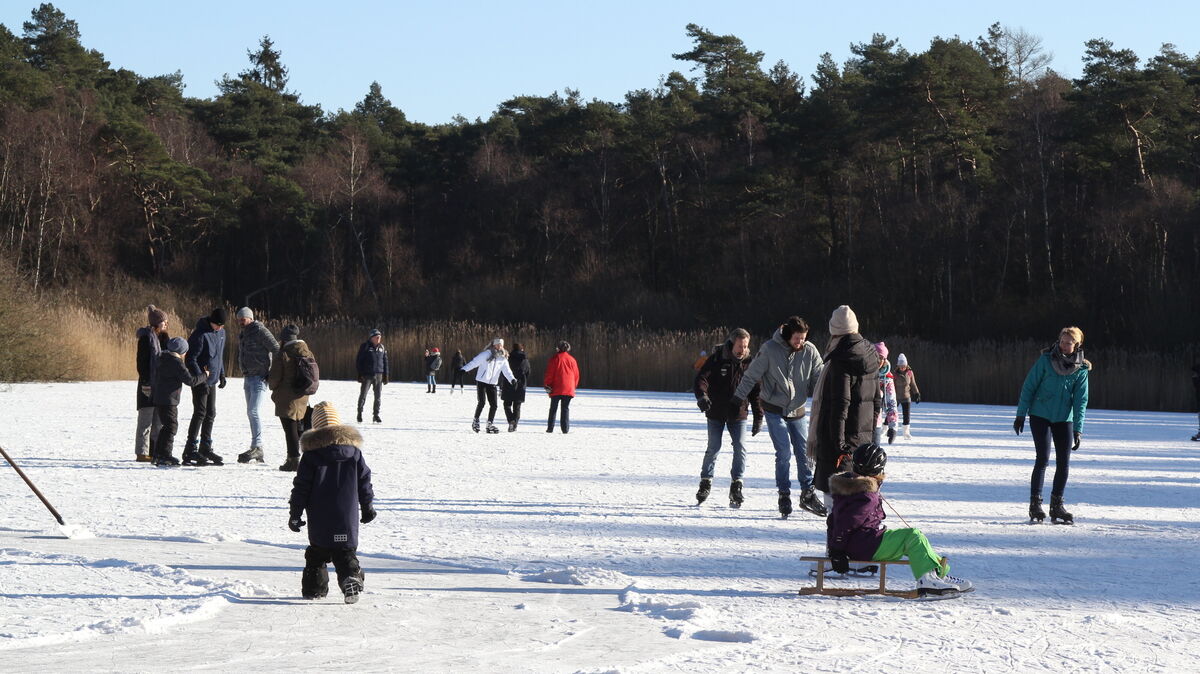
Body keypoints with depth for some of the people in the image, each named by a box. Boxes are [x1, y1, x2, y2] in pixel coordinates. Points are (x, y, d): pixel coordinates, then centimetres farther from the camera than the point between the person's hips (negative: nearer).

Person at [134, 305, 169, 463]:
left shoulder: (162, 337, 15)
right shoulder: (146, 337, -10)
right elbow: (142, 361, -15)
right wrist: (145, 382, -18)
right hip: (148, 384, -8)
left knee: (159, 421, 11)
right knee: (146, 420, -5)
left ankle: (155, 451, 17)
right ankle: (141, 452, -1)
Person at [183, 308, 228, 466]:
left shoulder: (221, 332, 8)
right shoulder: (200, 334, -19)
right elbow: (190, 359, -20)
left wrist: (222, 374, 20)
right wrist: (201, 379, -24)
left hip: (212, 381, 8)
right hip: (200, 381, -8)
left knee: (210, 414, 11)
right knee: (200, 413, -11)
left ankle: (205, 448, 20)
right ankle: (190, 451, -10)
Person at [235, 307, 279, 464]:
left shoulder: (260, 331, -10)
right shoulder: (242, 335, 16)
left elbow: (276, 350, -13)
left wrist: (273, 373, -12)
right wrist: (244, 372, 18)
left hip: (260, 378, -9)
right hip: (248, 378, 9)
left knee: (253, 411, -19)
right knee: (251, 413, 9)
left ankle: (257, 447, -21)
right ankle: (258, 453, 14)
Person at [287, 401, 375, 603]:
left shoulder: (311, 454, -5)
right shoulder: (354, 451, 3)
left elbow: (301, 487, -4)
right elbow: (364, 482, 9)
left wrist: (295, 514, 3)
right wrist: (368, 507, 19)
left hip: (319, 519, -1)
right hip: (347, 517, 1)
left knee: (317, 552, 13)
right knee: (346, 552, 5)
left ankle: (314, 588, 15)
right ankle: (352, 578, -17)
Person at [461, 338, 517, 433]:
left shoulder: (503, 358, 7)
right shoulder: (486, 354, -9)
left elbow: (506, 370, 6)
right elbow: (475, 362, -13)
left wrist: (512, 379, -12)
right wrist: (464, 369, -23)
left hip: (492, 384, 5)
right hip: (481, 381, -5)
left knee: (493, 404, -1)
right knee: (481, 402, -13)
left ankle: (490, 424, 12)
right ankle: (476, 421, 7)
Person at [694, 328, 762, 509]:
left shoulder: (748, 363, -1)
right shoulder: (716, 359, -8)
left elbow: (755, 392, 5)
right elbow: (700, 380, -15)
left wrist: (759, 417, 2)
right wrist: (702, 396, -36)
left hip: (738, 414, 2)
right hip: (715, 413, -2)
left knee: (740, 447, -8)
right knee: (713, 448, -1)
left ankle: (736, 486, -2)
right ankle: (705, 483, 13)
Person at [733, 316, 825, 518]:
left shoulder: (810, 351, -5)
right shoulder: (770, 350, -12)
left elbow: (818, 378, 1)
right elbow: (751, 376, -4)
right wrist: (737, 399, -2)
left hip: (798, 411, 3)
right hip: (774, 410, -3)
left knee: (804, 452, 3)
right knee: (784, 452, -8)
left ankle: (808, 494, 15)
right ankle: (784, 494, 5)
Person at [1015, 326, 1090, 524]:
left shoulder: (1081, 369, -1)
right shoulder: (1046, 360, -7)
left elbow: (1080, 401, -2)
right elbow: (1029, 387, -3)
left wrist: (1078, 430, -9)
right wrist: (1020, 415, -5)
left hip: (1064, 419, 3)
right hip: (1040, 416, -3)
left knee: (1064, 463, 0)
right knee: (1043, 459, -12)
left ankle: (1057, 506, 12)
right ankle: (1035, 505, -5)